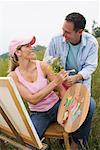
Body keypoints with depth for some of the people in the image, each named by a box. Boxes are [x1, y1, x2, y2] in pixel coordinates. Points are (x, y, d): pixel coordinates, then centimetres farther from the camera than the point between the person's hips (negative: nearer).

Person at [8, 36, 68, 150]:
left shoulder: (42, 65, -9)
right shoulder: (13, 76, -11)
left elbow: (61, 88, -6)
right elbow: (33, 100, -19)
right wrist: (55, 82, -25)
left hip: (56, 106, 2)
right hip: (38, 114, -1)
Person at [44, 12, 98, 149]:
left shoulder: (91, 42, -14)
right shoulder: (56, 40, -16)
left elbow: (90, 66, -12)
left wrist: (76, 77, -31)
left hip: (82, 80, 0)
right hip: (61, 80, 0)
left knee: (90, 105, -17)